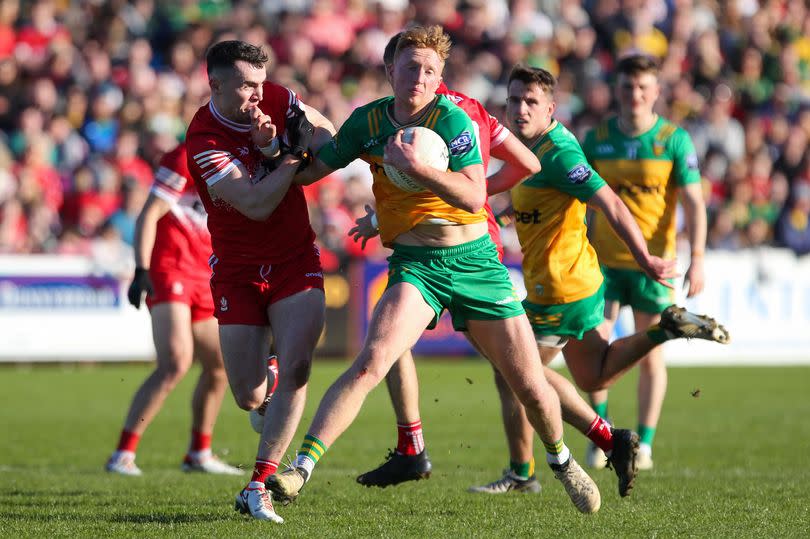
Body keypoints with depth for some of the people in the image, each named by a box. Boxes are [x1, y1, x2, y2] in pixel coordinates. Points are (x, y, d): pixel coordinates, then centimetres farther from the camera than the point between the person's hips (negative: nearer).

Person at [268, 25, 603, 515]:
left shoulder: (452, 119, -11)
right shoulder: (368, 121, 0)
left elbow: (474, 197, -21)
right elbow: (315, 168, 15)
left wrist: (415, 165, -29)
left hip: (474, 259, -1)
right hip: (415, 263, 1)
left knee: (531, 386, 4)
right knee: (371, 362, -25)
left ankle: (561, 460, 34)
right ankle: (302, 467, -27)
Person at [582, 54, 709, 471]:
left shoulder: (674, 139, -3)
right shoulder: (596, 139, 4)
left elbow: (693, 202, -5)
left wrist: (697, 259, -14)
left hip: (652, 262, -2)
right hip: (604, 260, 2)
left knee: (649, 355, 3)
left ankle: (644, 444, 13)